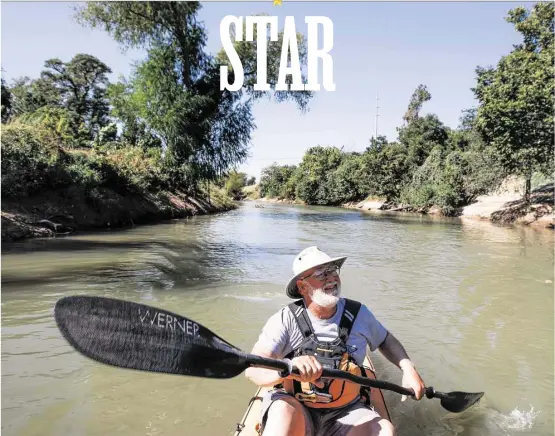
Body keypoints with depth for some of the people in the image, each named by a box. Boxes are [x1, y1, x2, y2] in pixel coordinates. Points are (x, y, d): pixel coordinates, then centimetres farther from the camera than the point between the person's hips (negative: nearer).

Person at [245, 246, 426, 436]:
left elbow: (386, 340, 19)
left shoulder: (358, 313, 0)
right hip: (294, 407, -2)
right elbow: (252, 369, -20)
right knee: (283, 412, -36)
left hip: (345, 412, 3)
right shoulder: (285, 319, -11)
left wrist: (408, 367, 2)